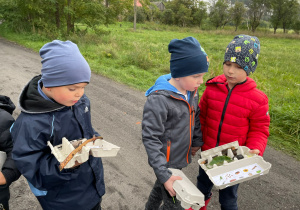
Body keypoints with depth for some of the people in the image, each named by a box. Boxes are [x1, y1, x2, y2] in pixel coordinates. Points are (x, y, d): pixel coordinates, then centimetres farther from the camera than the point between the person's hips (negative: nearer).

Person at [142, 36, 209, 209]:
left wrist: (197, 142, 15)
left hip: (181, 157, 7)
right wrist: (164, 174, -24)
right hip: (166, 163, -7)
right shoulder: (158, 99, -27)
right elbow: (150, 139, -25)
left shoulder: (192, 92, -4)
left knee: (161, 189, 28)